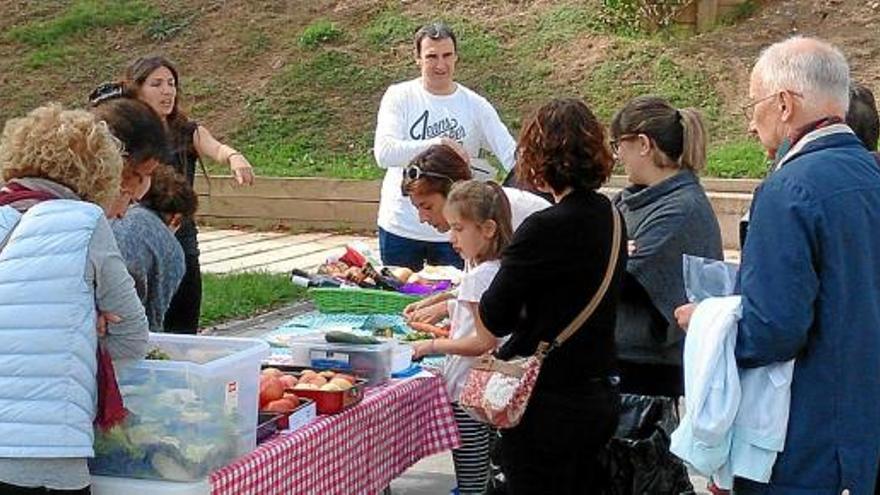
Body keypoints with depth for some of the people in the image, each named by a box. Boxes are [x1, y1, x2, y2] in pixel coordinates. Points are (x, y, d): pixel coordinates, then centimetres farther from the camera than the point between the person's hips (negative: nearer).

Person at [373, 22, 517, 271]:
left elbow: (513, 157, -3)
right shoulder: (399, 97, -4)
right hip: (400, 227, -1)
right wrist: (435, 145, -31)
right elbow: (384, 153, -18)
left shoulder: (475, 106, 0)